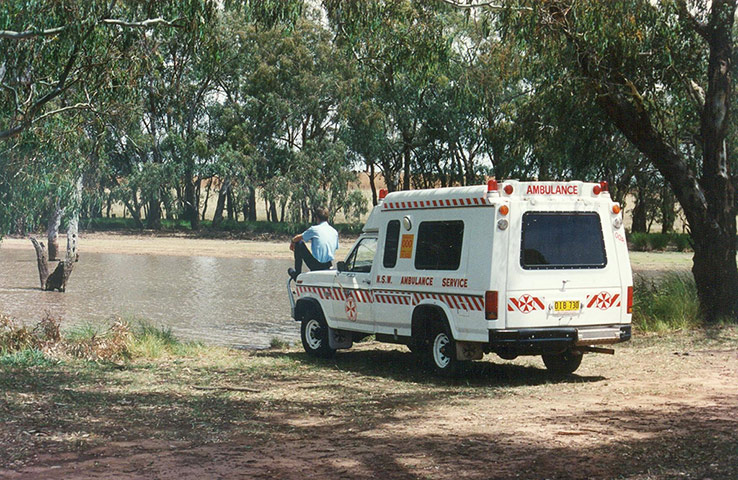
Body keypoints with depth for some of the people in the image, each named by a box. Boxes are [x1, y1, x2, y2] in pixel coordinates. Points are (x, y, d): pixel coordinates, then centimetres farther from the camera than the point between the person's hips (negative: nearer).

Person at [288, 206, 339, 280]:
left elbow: (297, 238, 5)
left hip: (316, 265, -5)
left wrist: (292, 242, 29)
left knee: (299, 244, 11)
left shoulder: (314, 229, -7)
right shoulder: (335, 232, 7)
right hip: (327, 267, 5)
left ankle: (297, 274, 16)